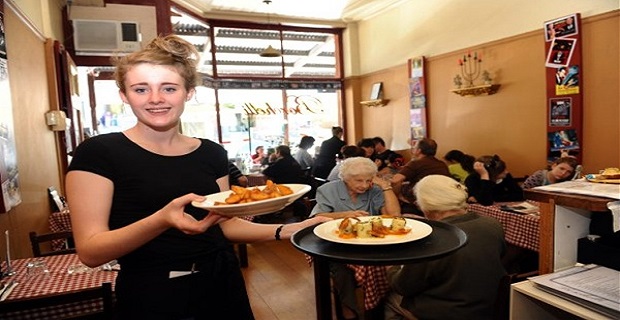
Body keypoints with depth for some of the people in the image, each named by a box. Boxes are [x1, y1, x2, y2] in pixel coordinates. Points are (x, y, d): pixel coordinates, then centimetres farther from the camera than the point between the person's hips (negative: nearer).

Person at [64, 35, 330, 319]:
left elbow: (223, 224, 7)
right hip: (150, 297, -3)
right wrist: (161, 220, -32)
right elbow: (90, 251, -15)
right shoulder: (97, 153, -11)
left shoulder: (212, 153, 0)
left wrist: (284, 231, -7)